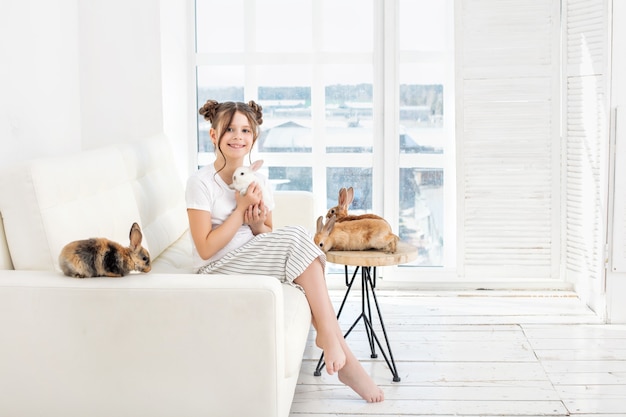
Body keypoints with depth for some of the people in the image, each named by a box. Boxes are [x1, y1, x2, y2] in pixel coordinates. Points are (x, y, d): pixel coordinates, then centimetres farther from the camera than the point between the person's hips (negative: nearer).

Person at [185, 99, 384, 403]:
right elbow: (206, 249, -15)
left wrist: (258, 224, -7)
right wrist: (241, 209, -16)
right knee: (296, 236, -23)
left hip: (253, 263, 7)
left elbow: (269, 241, 15)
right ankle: (336, 345, -18)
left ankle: (328, 336, -16)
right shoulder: (201, 182, -10)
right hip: (218, 271, -7)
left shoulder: (258, 181, 9)